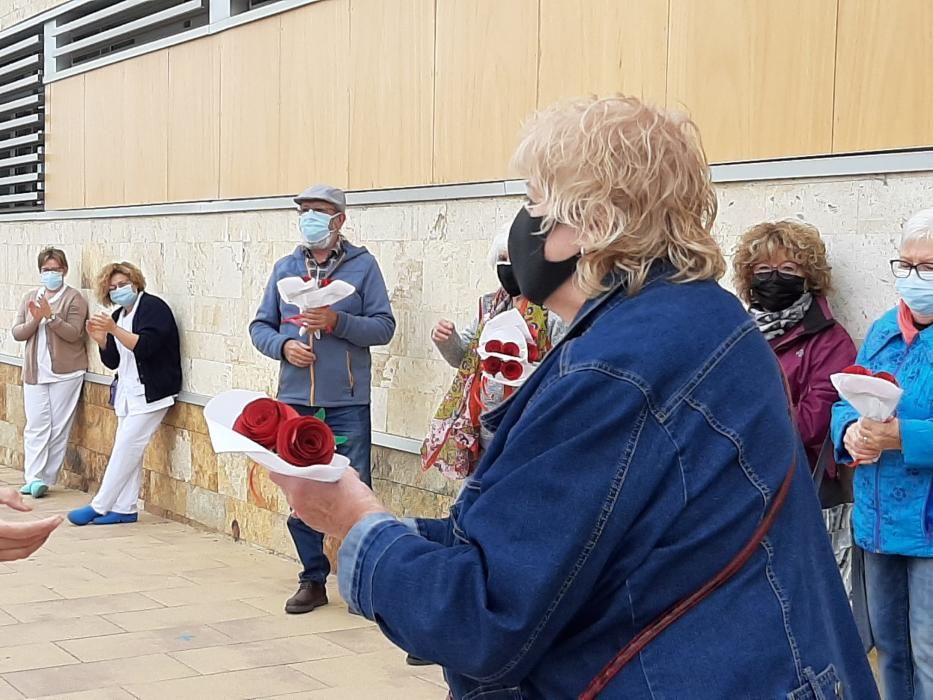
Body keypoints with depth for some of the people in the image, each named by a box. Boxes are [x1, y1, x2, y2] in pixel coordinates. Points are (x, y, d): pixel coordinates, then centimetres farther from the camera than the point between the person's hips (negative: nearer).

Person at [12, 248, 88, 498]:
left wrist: (50, 317, -25)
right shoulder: (30, 298, 13)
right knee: (35, 427, -2)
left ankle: (44, 479, 6)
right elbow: (16, 333, 8)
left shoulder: (74, 298, -3)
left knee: (58, 428, -1)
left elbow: (73, 334, -13)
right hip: (34, 372, 4)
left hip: (65, 373, -4)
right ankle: (34, 478, -2)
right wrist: (35, 320, -10)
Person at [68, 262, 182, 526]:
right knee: (129, 452, 7)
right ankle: (124, 509, 11)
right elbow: (112, 361, 15)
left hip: (150, 393, -8)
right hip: (128, 393, 8)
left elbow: (145, 346, -20)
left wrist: (114, 330, -27)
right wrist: (100, 339, -2)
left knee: (125, 449, -9)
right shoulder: (118, 316, 16)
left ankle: (99, 507, -7)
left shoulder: (153, 307, -8)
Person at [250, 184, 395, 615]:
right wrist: (284, 345, -8)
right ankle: (313, 580, 21)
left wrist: (337, 322, -18)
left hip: (348, 403, -3)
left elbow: (384, 326, -4)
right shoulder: (285, 268, 10)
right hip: (295, 401, 4)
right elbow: (260, 326, 12)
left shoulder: (362, 265, 0)